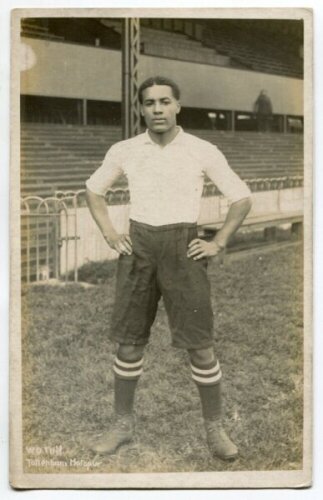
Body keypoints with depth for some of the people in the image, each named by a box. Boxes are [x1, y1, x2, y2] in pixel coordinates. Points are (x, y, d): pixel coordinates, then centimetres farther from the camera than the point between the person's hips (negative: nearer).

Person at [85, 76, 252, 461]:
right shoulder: (124, 151, 3)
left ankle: (215, 429, 12)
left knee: (200, 344, -2)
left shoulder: (203, 152, -3)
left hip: (184, 248, -2)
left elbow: (242, 199, 4)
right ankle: (123, 424, 22)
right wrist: (109, 234, 6)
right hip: (138, 247, 2)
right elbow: (93, 190, 18)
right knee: (129, 342, 7)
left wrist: (217, 243, -3)